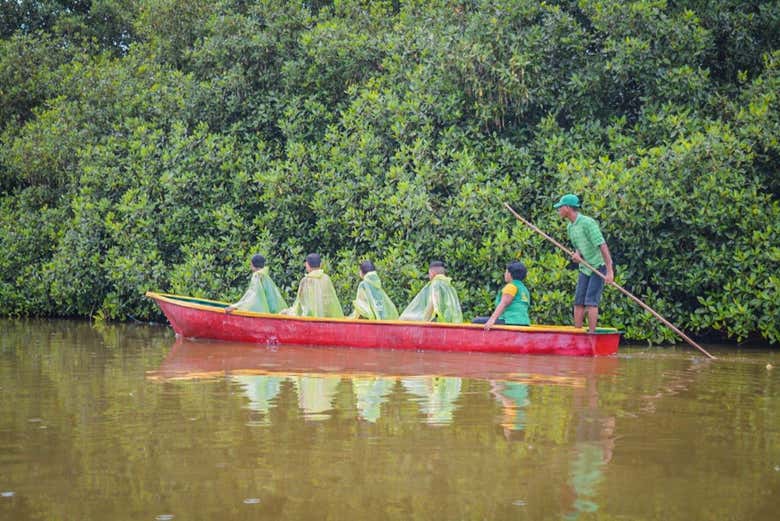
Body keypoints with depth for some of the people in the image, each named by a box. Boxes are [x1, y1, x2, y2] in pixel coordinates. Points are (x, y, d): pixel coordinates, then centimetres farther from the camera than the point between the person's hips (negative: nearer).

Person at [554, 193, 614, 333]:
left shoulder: (587, 223, -19)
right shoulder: (570, 227, 8)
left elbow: (602, 246, -23)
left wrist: (610, 271, -27)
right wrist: (577, 255, -9)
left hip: (599, 266, -8)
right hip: (584, 268, 8)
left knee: (591, 301, -14)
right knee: (578, 301, 2)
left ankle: (591, 333, -12)